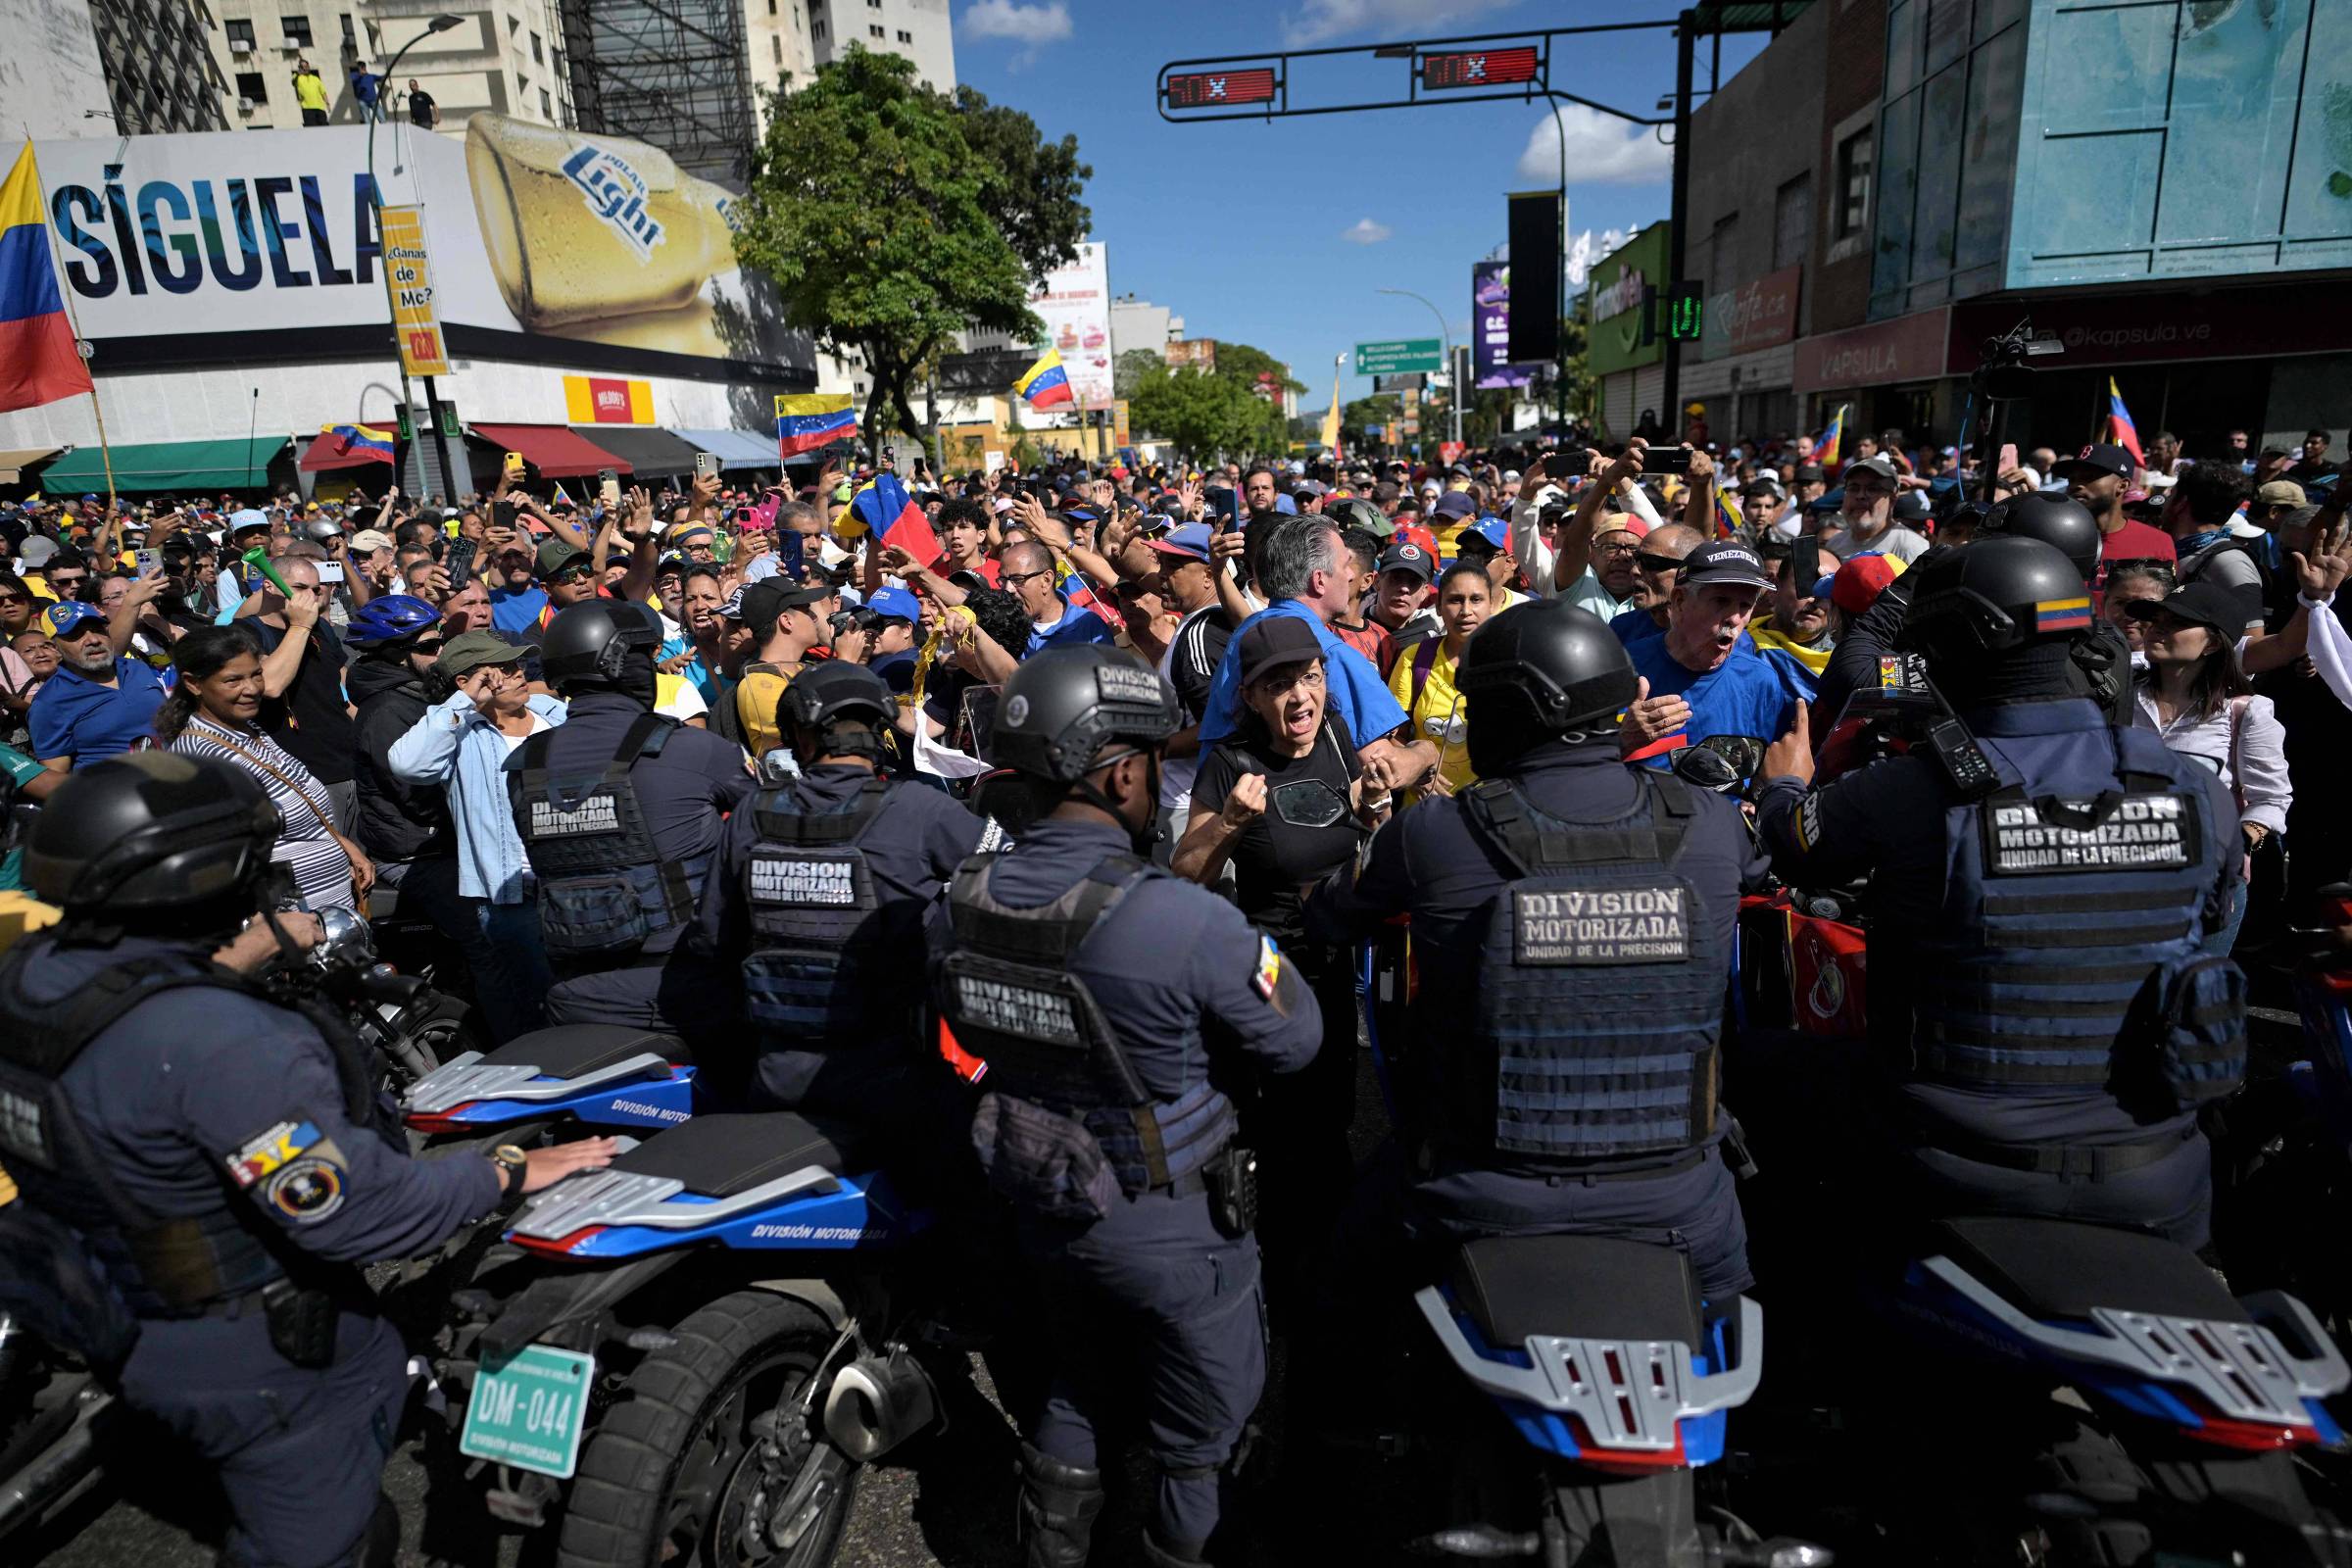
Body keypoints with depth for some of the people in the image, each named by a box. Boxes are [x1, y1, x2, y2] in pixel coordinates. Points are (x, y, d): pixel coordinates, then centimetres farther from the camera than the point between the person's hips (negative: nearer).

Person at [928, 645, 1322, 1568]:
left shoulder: (959, 905, -12)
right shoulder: (1187, 922, -32)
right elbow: (1295, 1040, -17)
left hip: (1038, 1205, 6)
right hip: (1167, 1222, -6)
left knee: (1077, 1386, 30)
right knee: (1198, 1427, 21)